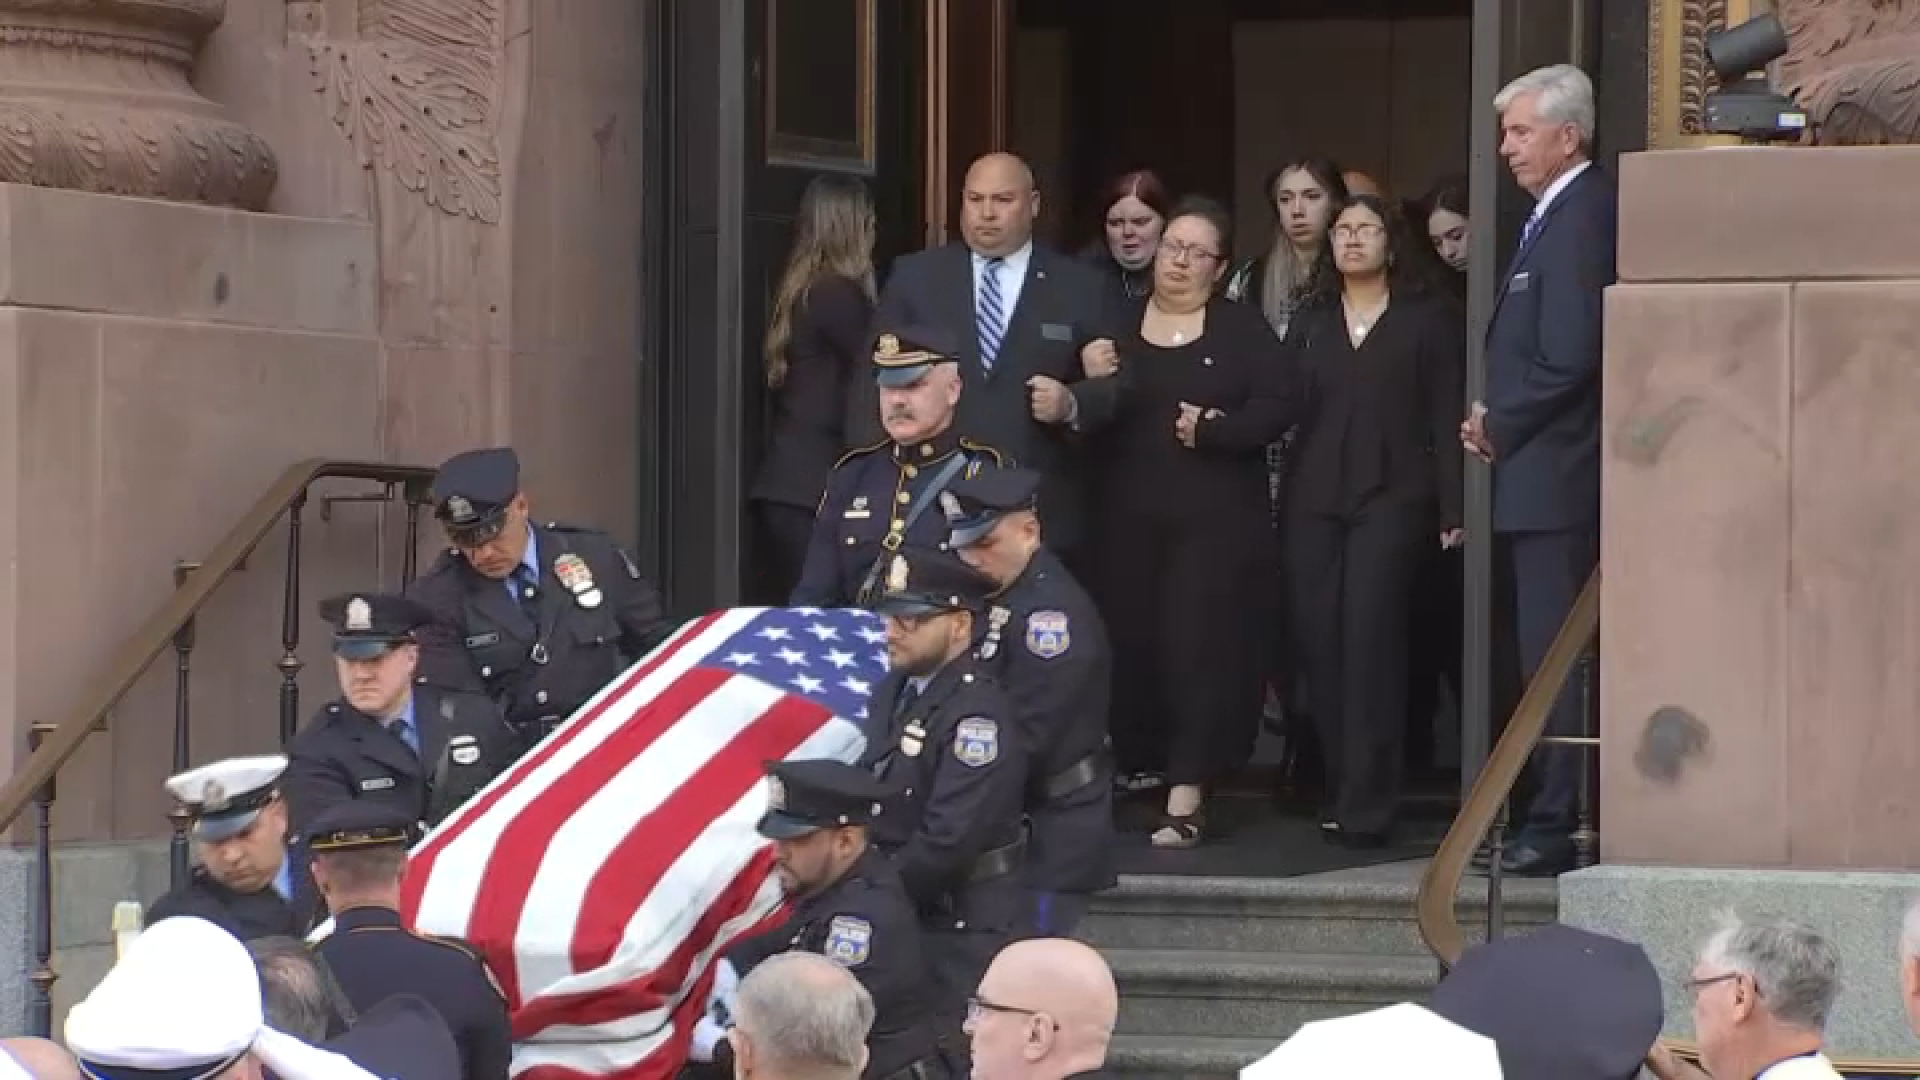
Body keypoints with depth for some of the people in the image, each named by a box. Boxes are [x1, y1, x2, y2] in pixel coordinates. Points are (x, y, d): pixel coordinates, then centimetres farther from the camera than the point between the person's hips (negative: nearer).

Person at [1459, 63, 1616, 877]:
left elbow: (1569, 360, -21)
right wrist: (1496, 422, 8)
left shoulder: (1580, 218, -15)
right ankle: (1557, 822, 16)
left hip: (1554, 478, -10)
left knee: (1554, 661, -8)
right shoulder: (1562, 213, 17)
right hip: (1541, 481, 10)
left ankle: (1557, 831, -6)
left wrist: (1498, 425, -9)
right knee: (1550, 658, 12)